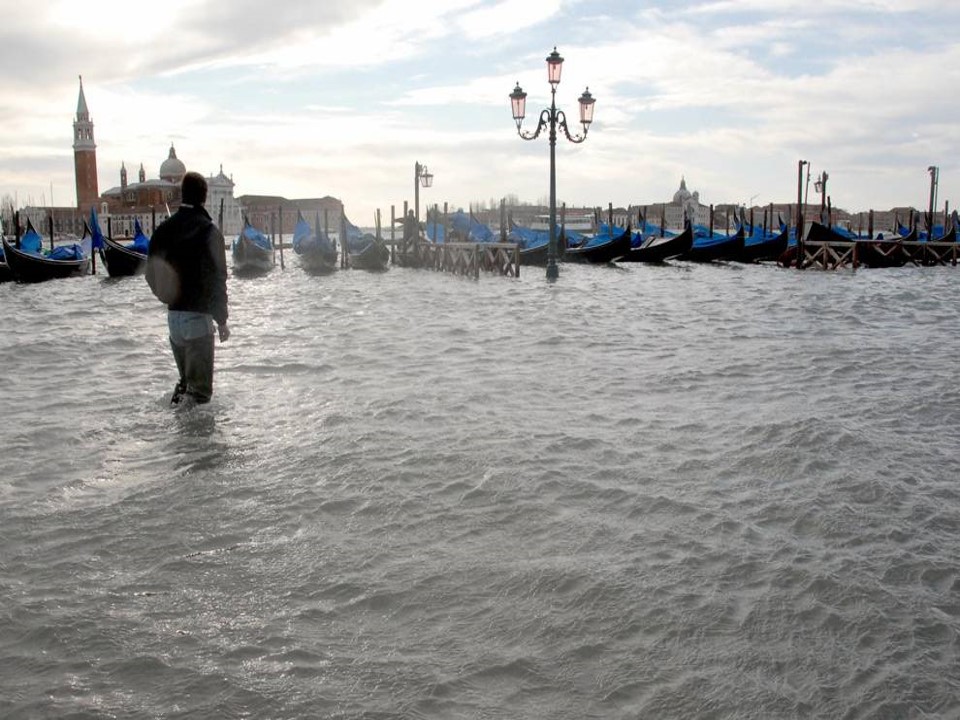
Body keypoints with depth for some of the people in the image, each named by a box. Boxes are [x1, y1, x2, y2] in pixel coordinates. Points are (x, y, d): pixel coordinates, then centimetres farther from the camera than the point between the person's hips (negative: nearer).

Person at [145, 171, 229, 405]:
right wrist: (221, 320, -8)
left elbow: (151, 273, 10)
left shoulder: (163, 230, 5)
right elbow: (217, 279, -13)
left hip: (173, 314, 6)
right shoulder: (209, 231, -11)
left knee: (186, 375, 24)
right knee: (200, 387, -1)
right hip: (198, 315, -5)